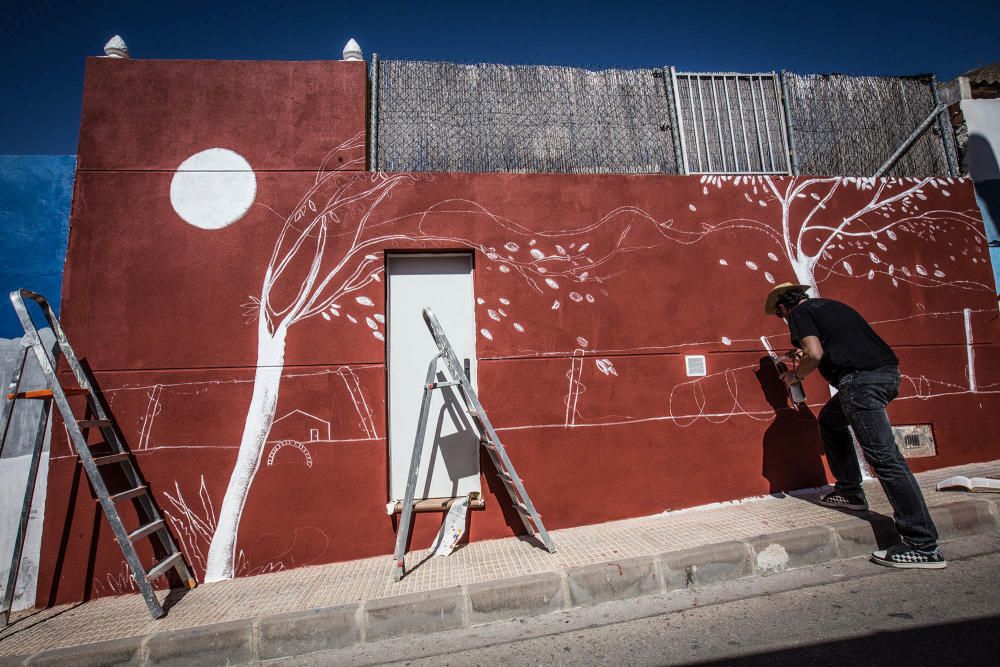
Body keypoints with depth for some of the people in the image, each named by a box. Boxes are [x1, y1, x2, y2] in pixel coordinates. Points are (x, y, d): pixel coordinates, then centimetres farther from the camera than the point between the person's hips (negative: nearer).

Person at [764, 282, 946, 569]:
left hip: (861, 379, -10)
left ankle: (924, 546, -6)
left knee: (883, 456, -9)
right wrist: (806, 356, 33)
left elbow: (816, 354, -14)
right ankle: (850, 492, 31)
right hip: (887, 371, 10)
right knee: (830, 419, 27)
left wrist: (795, 374, 4)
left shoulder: (799, 313, 0)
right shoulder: (829, 305, 25)